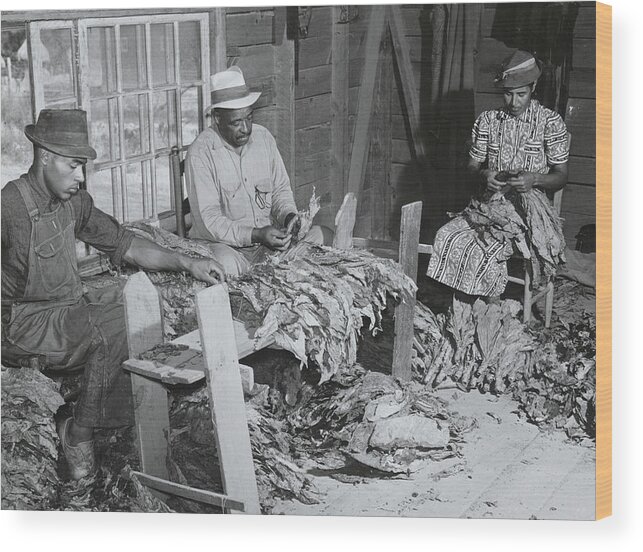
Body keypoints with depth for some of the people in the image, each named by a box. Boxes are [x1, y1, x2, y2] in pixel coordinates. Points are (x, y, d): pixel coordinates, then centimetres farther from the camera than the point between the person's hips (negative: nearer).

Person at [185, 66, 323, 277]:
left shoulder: (263, 137, 5)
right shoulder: (201, 152, -13)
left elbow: (280, 189, 14)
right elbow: (209, 220, -18)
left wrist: (288, 214, -9)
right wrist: (256, 235, -30)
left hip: (269, 237, 5)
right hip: (224, 244, -5)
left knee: (316, 234, -16)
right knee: (225, 263, -38)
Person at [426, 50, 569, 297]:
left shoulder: (550, 122, 1)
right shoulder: (487, 120, 11)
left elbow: (561, 176, 2)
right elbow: (472, 165, 15)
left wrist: (534, 179, -19)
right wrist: (484, 175, -10)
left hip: (529, 204, -4)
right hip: (491, 201, 4)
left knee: (486, 247, -33)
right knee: (448, 237, -26)